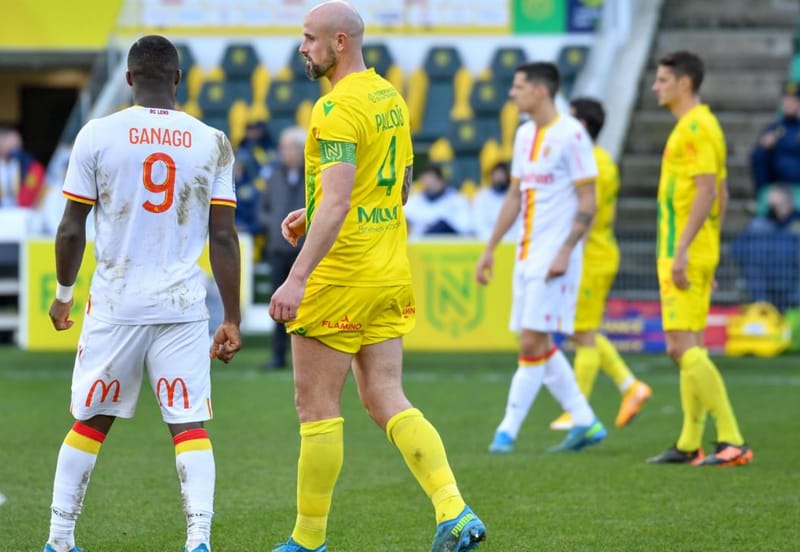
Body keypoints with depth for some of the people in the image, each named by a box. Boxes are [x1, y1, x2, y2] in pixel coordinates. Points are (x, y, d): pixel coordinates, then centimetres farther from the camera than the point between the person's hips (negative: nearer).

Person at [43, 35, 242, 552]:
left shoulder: (98, 135, -2)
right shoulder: (212, 142, 2)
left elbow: (72, 228, 1)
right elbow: (223, 237, 1)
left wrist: (63, 293, 17)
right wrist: (232, 320, 6)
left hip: (115, 306, 0)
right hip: (184, 309, 0)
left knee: (90, 422, 13)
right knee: (190, 425, 0)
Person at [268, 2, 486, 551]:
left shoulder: (338, 107, -17)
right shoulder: (391, 98, 12)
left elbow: (337, 202, -26)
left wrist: (297, 279, -30)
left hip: (339, 278, -9)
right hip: (390, 275, 9)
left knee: (317, 407, 2)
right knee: (388, 401, 7)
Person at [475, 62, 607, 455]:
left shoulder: (570, 134, -11)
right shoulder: (524, 134, 14)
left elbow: (587, 203, -13)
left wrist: (565, 252, -20)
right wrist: (489, 249, 18)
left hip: (555, 255, -9)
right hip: (527, 253, 9)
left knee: (533, 343, -9)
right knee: (537, 345, 8)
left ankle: (508, 430, -6)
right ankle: (585, 422, 15)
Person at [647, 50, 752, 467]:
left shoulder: (695, 128, -14)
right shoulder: (701, 125, 17)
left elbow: (706, 191, -22)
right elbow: (720, 194, 21)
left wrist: (682, 250, -25)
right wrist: (708, 255, 24)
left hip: (684, 254, -11)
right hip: (692, 254, 11)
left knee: (683, 346, -13)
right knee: (688, 347, 13)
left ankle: (732, 441, -15)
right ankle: (689, 445, 18)